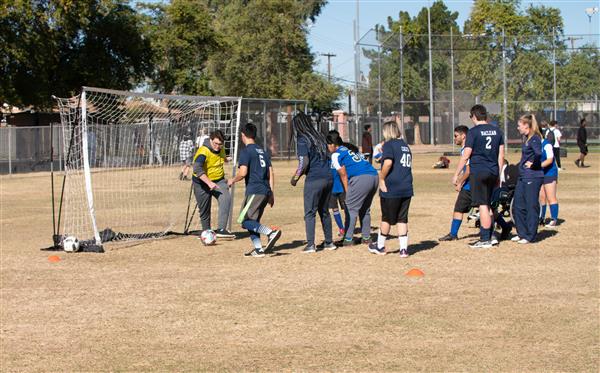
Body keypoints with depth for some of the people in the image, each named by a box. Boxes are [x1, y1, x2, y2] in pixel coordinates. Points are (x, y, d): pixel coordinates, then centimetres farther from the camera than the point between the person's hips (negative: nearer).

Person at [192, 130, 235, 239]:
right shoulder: (203, 151, -25)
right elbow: (197, 169, -39)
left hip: (218, 180, 4)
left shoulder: (221, 149, -2)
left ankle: (221, 230, -32)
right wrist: (209, 183, -48)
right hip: (202, 182, -4)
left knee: (226, 198, -24)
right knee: (205, 211, 5)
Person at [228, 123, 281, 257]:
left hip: (254, 191, -8)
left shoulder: (245, 152, -6)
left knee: (245, 221, -8)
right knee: (253, 221, 15)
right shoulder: (263, 152, 18)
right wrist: (271, 193, 19)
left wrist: (232, 180, 3)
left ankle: (271, 232, -21)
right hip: (266, 191, 8)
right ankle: (258, 249, 7)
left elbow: (243, 173, -16)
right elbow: (271, 174, 16)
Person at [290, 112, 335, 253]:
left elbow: (304, 163, -15)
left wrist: (295, 178, -3)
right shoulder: (320, 136, 14)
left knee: (310, 213, -1)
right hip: (328, 177, 7)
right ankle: (329, 242, 20)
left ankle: (310, 245, -7)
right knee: (324, 211, 18)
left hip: (314, 179, -7)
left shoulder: (302, 140, -8)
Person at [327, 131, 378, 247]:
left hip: (361, 179, -8)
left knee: (351, 208, 0)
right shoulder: (351, 150, 28)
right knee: (365, 209, 20)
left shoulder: (336, 155, 6)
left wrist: (347, 192, 8)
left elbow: (344, 175, 3)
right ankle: (366, 237, 22)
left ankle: (348, 238, -2)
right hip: (374, 176, 8)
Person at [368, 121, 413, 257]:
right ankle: (404, 249, 4)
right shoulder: (405, 145, 15)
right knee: (402, 219, 9)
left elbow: (388, 163, -21)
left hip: (391, 189, -6)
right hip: (407, 188, 6)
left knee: (386, 218, 8)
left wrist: (381, 179, -12)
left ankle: (380, 246, 23)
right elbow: (408, 165, 16)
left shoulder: (389, 144, -7)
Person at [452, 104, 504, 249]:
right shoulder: (497, 131, 9)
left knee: (483, 205, -4)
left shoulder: (474, 132, -8)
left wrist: (456, 175, -3)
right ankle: (487, 235, 22)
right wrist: (498, 175, 20)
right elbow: (501, 155, 12)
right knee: (488, 205, 17)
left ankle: (485, 240, -2)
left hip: (478, 172, -6)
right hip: (493, 172, 6)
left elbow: (465, 156, -10)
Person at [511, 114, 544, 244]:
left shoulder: (535, 138, -15)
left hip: (533, 177, -10)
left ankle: (530, 236, 6)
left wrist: (533, 164, -18)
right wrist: (522, 164, 12)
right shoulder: (527, 138, 13)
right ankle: (522, 233, 21)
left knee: (531, 206, -1)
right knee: (518, 206, 12)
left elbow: (538, 153, -31)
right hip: (523, 177, 10)